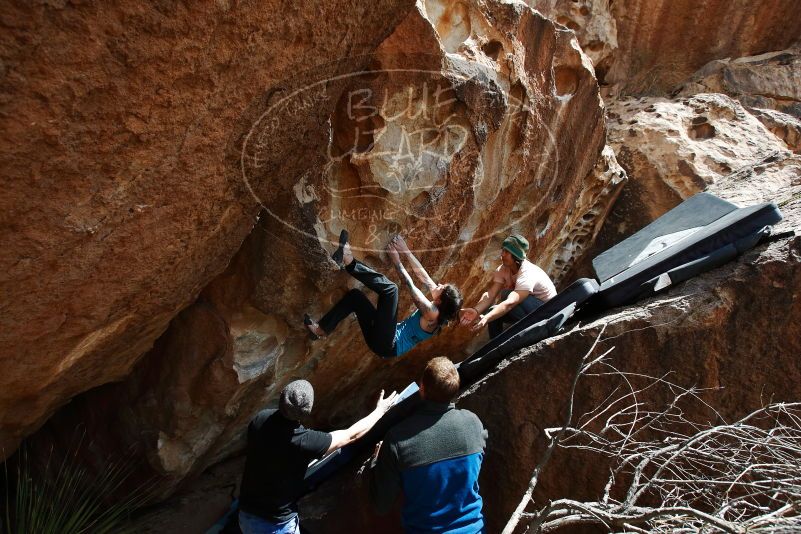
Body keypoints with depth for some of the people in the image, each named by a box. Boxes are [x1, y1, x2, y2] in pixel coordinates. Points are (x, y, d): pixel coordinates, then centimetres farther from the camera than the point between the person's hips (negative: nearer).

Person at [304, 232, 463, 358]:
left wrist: (396, 261, -4)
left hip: (386, 345, -9)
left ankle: (348, 262, -19)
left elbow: (410, 284, -13)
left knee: (390, 288, -24)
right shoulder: (439, 308, 5)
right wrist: (406, 251, 6)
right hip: (388, 338, 9)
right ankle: (321, 329, 7)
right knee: (355, 295, 10)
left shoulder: (432, 312, -19)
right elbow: (423, 276, 8)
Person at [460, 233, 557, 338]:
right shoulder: (503, 269, -9)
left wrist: (486, 319, -57)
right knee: (494, 312, -14)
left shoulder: (528, 274, -32)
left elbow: (510, 303, -45)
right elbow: (490, 294, -21)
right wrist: (476, 311, -40)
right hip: (528, 310, 7)